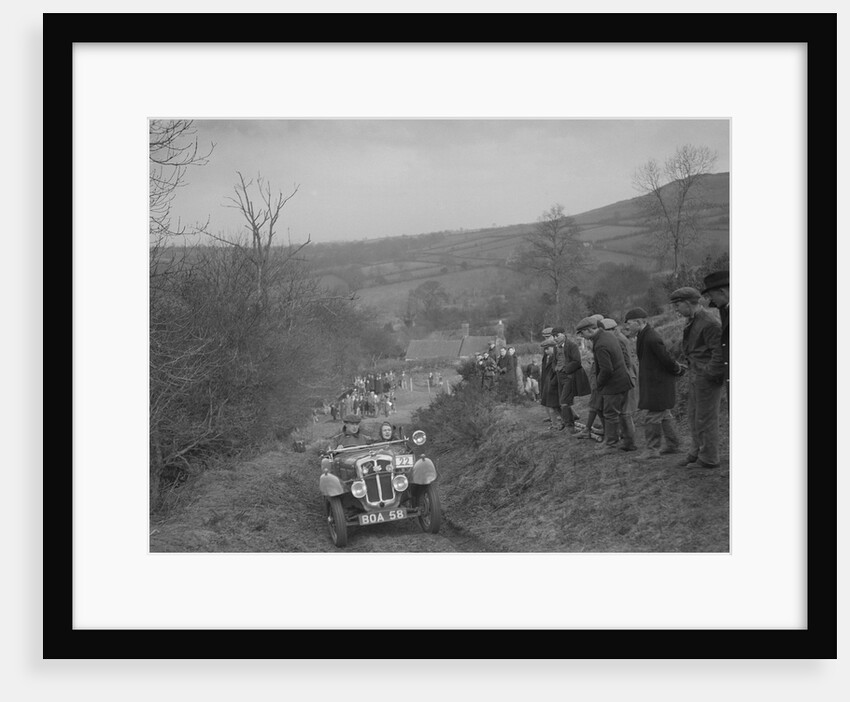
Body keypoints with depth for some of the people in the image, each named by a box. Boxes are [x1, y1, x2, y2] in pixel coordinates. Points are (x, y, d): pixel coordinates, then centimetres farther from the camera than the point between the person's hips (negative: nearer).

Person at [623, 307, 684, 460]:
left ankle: (652, 449, 3)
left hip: (658, 383, -10)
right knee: (664, 414, 18)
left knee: (653, 416, -4)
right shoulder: (642, 336, 7)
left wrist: (677, 370, -3)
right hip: (654, 381, 10)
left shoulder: (652, 339, -25)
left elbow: (666, 358, -20)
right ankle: (673, 445, 28)